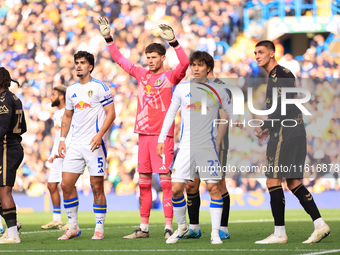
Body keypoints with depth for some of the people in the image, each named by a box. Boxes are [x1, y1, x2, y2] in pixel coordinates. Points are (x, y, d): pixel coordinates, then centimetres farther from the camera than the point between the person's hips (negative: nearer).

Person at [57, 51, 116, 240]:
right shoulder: (71, 90, 14)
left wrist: (99, 135, -19)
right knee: (66, 184, 0)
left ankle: (99, 228, 5)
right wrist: (62, 139, 13)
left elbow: (111, 114, -7)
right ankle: (73, 227, 10)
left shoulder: (100, 87, -4)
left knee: (97, 187, -4)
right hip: (75, 145, 6)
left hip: (94, 144, -6)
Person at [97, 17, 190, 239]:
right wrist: (108, 38, 18)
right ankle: (144, 228, 14)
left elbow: (184, 63, -21)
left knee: (165, 181, -8)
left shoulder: (170, 77, -2)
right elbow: (119, 59, 22)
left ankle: (169, 227, -8)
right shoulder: (142, 75, 14)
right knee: (144, 182, 9)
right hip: (144, 134, 6)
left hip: (163, 135, -6)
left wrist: (173, 41, -31)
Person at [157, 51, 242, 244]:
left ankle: (215, 232, -1)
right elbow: (171, 113, 14)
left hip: (208, 147, -1)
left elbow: (233, 114, 7)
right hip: (186, 147, 1)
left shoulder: (218, 92, 2)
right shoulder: (182, 89, 7)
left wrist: (238, 122, -13)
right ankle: (182, 228, 15)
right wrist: (162, 139, 11)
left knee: (214, 188, -7)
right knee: (176, 188, -5)